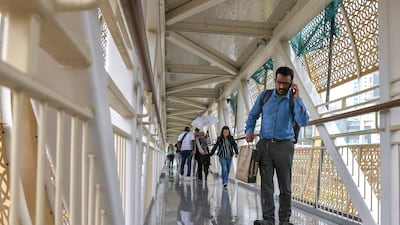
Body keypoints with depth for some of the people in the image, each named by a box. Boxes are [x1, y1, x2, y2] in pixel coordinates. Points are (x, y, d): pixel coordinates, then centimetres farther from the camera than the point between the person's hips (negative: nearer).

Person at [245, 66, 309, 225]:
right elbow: (252, 115, 16)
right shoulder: (264, 96, 7)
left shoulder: (294, 100, 2)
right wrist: (249, 131, 0)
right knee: (266, 184, -3)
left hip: (284, 146, -1)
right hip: (264, 144, 1)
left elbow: (303, 122, -13)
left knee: (285, 185, 3)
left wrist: (297, 98, -15)